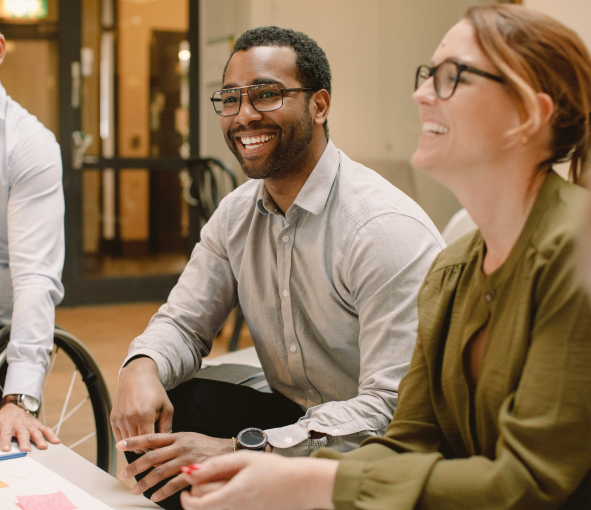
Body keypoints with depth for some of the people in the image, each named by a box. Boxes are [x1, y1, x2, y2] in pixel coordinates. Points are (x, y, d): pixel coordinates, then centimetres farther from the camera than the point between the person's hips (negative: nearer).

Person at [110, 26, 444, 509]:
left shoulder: (387, 228, -23)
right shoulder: (237, 214, 2)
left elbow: (392, 409, -28)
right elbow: (184, 322, 8)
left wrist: (236, 451, -33)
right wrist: (142, 367, -18)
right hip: (293, 416, 7)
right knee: (150, 414, -13)